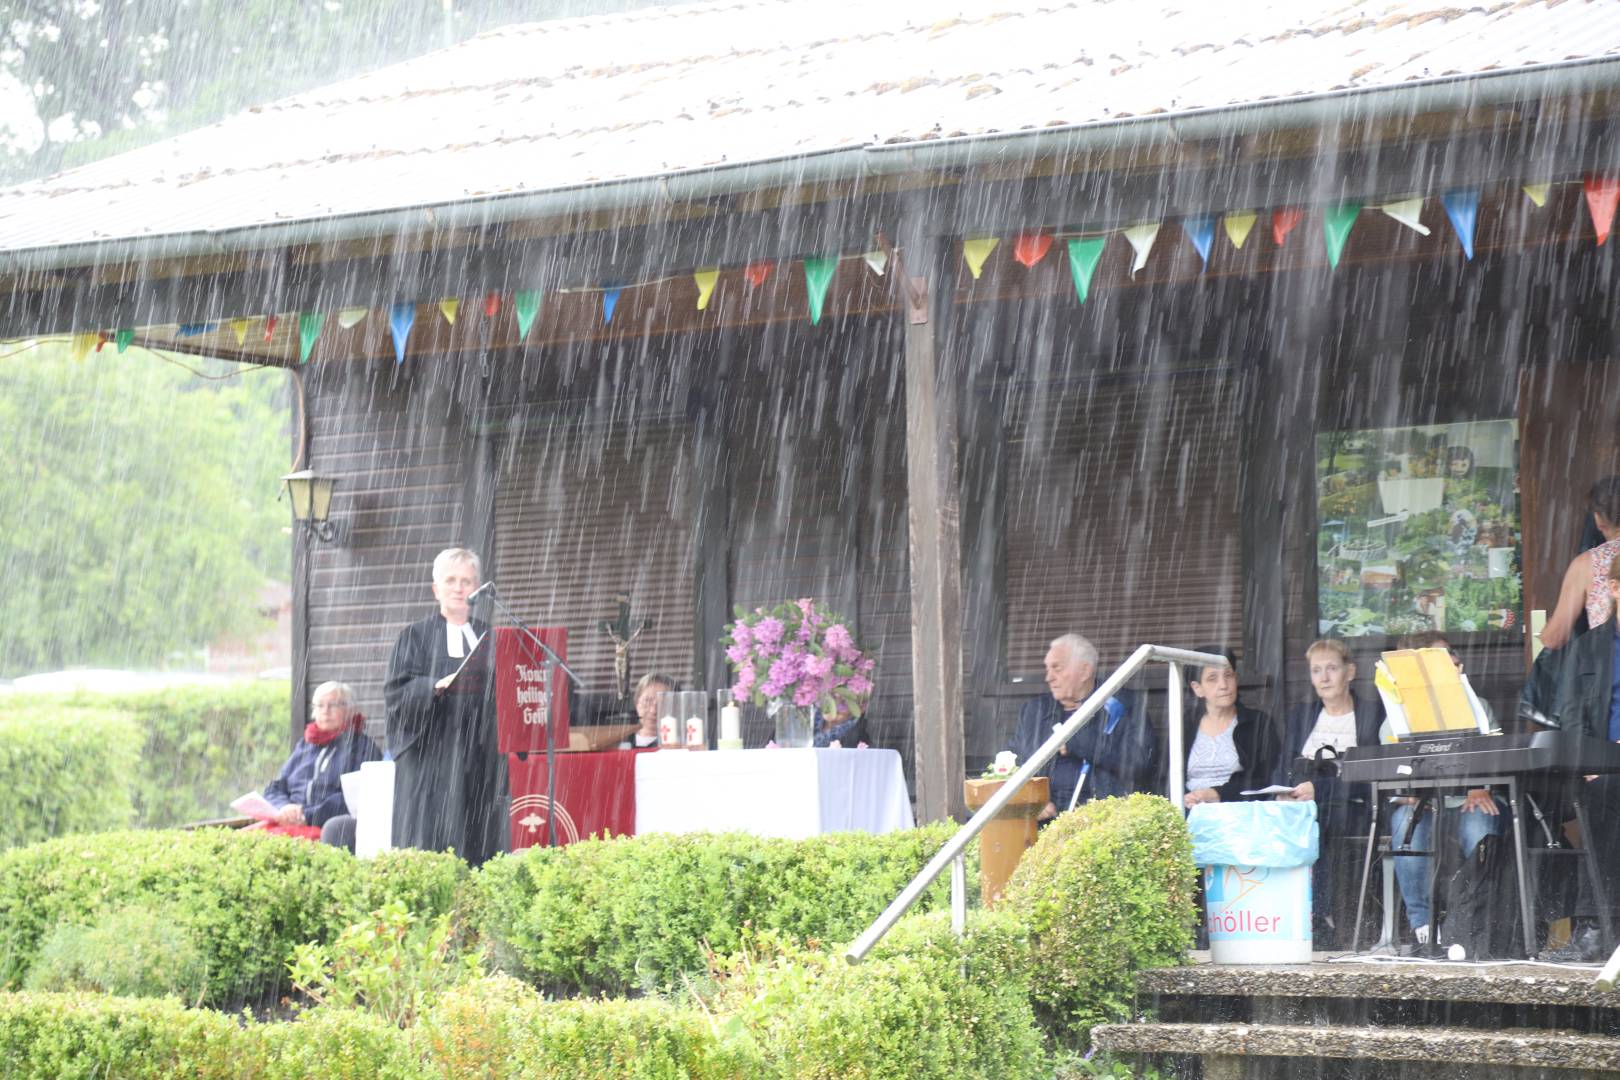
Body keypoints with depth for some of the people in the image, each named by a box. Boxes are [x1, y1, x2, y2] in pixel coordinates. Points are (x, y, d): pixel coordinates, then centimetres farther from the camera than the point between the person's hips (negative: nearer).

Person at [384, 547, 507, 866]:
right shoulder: (416, 637, 7)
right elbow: (396, 693, -4)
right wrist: (438, 686, -20)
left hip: (481, 762, 3)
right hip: (432, 762, -3)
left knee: (480, 848, -3)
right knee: (431, 844, -10)